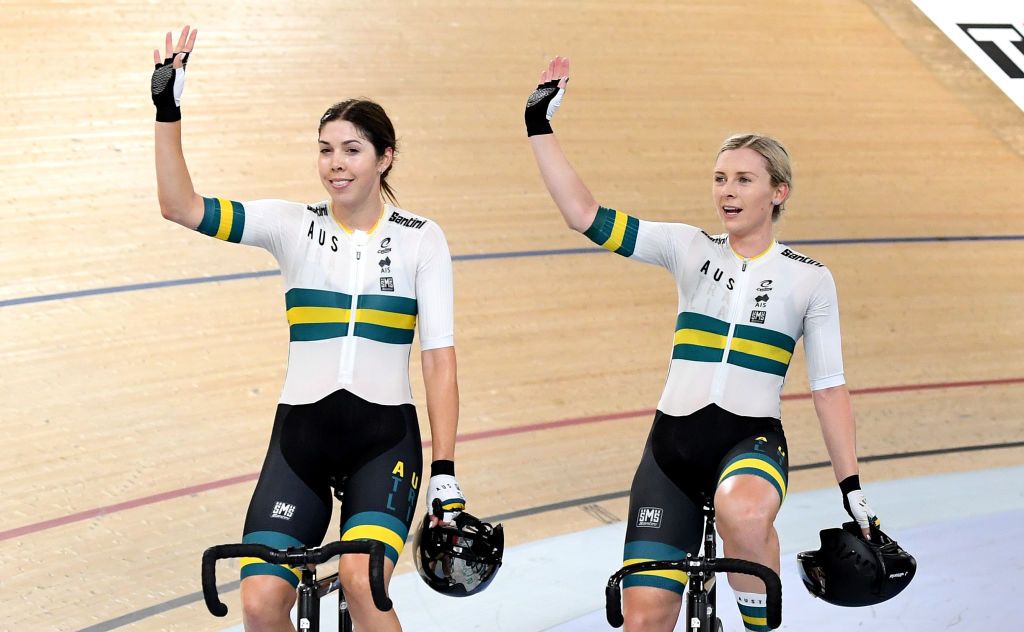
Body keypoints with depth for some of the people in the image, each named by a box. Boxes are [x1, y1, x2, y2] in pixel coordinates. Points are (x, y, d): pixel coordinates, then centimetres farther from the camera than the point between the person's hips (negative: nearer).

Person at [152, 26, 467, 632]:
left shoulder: (421, 238, 1)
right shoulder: (294, 226, 3)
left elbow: (440, 359, -2)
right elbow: (181, 206, -6)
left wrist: (445, 472, -8)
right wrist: (169, 110, -17)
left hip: (385, 438, -2)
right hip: (302, 433, 2)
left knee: (362, 582, -26)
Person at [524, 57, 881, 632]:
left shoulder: (810, 278, 4)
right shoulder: (689, 249, 6)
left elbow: (829, 386, 4)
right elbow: (584, 214, 0)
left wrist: (853, 490, 0)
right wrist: (540, 127, -6)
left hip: (752, 440, -2)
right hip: (673, 442, 2)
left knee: (743, 511, -40)